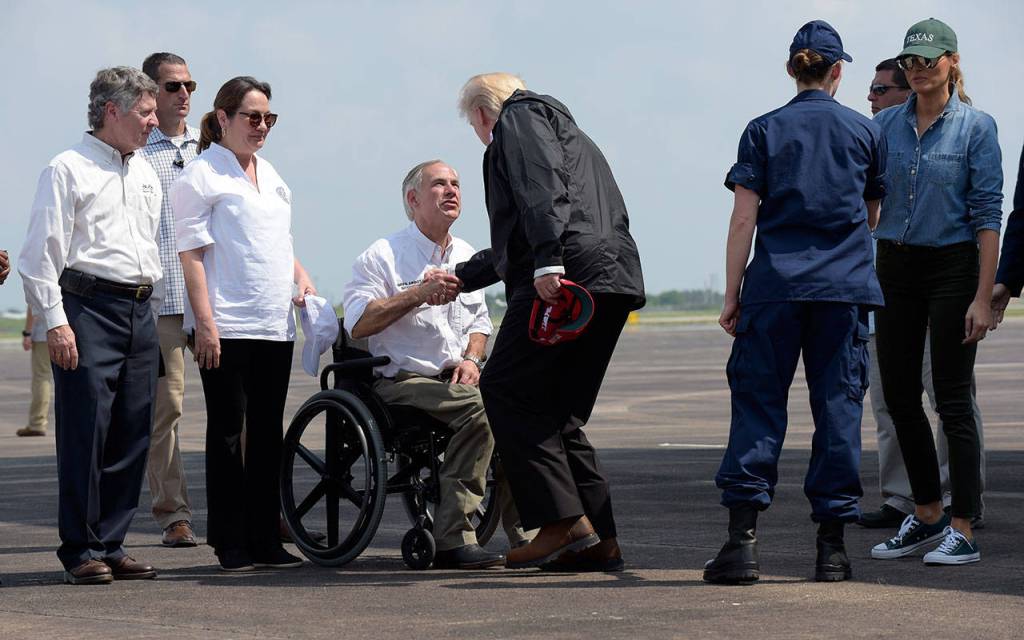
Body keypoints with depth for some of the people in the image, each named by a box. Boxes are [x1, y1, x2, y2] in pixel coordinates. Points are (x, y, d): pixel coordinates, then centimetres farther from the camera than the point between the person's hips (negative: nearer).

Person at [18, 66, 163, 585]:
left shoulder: (146, 175, 19)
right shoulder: (68, 170, -3)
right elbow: (42, 252, -7)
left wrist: (148, 302, 18)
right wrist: (55, 321, -14)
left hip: (140, 312, 7)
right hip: (88, 308, -7)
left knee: (131, 436, 5)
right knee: (85, 434, -7)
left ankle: (110, 544, 12)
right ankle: (80, 551, -2)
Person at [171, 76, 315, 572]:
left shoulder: (269, 175, 19)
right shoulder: (200, 176, -3)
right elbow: (192, 252, -9)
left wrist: (301, 276, 10)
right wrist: (205, 321, -16)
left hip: (275, 323, 7)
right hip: (226, 326, -7)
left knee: (268, 430, 8)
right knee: (227, 429, -3)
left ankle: (265, 538, 12)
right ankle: (230, 542, 1)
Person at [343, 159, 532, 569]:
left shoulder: (466, 256, 19)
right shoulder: (382, 256, -2)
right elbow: (358, 323, -13)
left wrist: (472, 358, 7)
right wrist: (419, 294, -19)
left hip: (457, 377, 6)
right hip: (401, 382, -6)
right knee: (478, 406, -34)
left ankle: (524, 531, -23)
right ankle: (453, 539, -34)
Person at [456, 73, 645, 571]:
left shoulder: (520, 118, 9)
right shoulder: (568, 133, 37)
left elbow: (542, 188, -13)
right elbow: (513, 244, 43)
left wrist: (548, 261, -24)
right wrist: (459, 278, 49)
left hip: (568, 274, -9)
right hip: (614, 281, 9)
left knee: (506, 391, -5)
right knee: (560, 412, 12)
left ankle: (563, 522, -13)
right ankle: (599, 541, 6)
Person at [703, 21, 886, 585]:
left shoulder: (764, 131, 3)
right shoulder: (865, 132, 8)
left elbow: (743, 219, -2)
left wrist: (732, 295, 3)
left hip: (776, 283, -1)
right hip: (846, 285, 1)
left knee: (757, 399, 1)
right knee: (838, 403, 4)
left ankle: (743, 537, -8)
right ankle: (832, 544, 3)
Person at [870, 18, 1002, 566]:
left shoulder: (975, 126, -6)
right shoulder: (885, 125, 7)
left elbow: (988, 213, -9)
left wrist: (983, 297, -15)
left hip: (952, 268, -5)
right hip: (895, 267, 5)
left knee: (952, 398, -6)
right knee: (899, 396, 8)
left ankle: (962, 531, -4)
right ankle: (927, 516, 22)